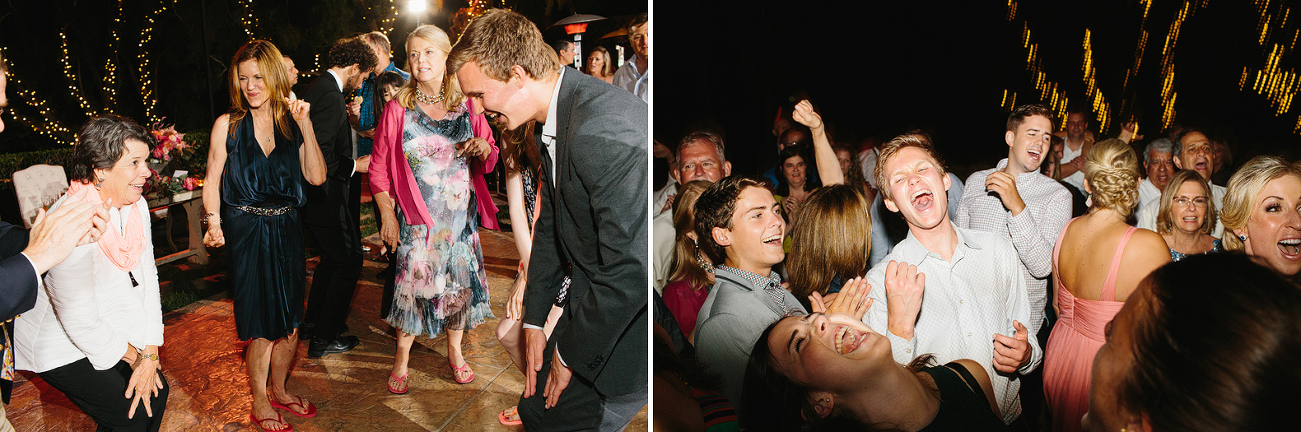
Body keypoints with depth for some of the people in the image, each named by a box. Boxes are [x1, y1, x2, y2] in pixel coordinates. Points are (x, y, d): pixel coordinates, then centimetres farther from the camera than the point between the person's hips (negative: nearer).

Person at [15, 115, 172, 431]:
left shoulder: (135, 206, -9)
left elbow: (146, 277, -5)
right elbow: (80, 321, -26)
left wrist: (150, 355, -9)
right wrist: (134, 356, -11)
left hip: (107, 330, 7)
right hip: (62, 348, -7)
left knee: (156, 392, 8)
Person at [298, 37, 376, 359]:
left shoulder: (317, 88, 12)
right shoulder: (330, 95, -21)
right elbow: (322, 155, -27)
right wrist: (354, 166, -15)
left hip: (316, 196, 11)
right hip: (327, 198, -11)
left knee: (331, 258, 25)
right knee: (348, 262, 2)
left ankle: (313, 320, 38)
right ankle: (324, 338, 10)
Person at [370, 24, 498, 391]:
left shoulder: (467, 106, 3)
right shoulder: (398, 109, -2)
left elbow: (489, 163, 9)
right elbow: (380, 168, 1)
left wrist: (484, 149, -14)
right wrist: (387, 214, -4)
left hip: (460, 212, 2)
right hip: (415, 215, -2)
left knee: (460, 279, 8)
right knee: (412, 281, 0)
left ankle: (455, 351, 29)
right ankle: (402, 359, 19)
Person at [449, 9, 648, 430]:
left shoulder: (605, 130, -29)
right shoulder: (556, 119, 5)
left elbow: (631, 270, -29)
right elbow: (551, 226, 15)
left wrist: (571, 355, -15)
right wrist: (534, 320, 12)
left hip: (630, 318, -9)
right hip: (594, 297, 9)